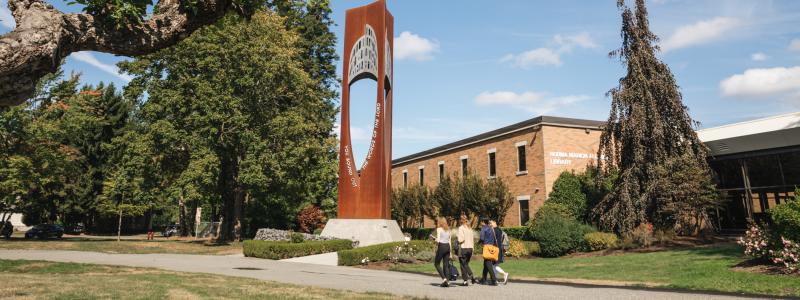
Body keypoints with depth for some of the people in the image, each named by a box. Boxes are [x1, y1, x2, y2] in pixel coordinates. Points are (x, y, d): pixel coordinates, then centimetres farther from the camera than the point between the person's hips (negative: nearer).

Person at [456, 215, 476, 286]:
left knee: (463, 265, 3)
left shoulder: (461, 228, -9)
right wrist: (472, 247, 16)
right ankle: (472, 276, 1)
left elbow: (461, 239, -18)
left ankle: (465, 281, 4)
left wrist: (458, 241, 2)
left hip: (463, 248, -6)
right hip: (470, 248, 6)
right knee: (466, 264, 19)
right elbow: (473, 239, 12)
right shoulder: (470, 228, 10)